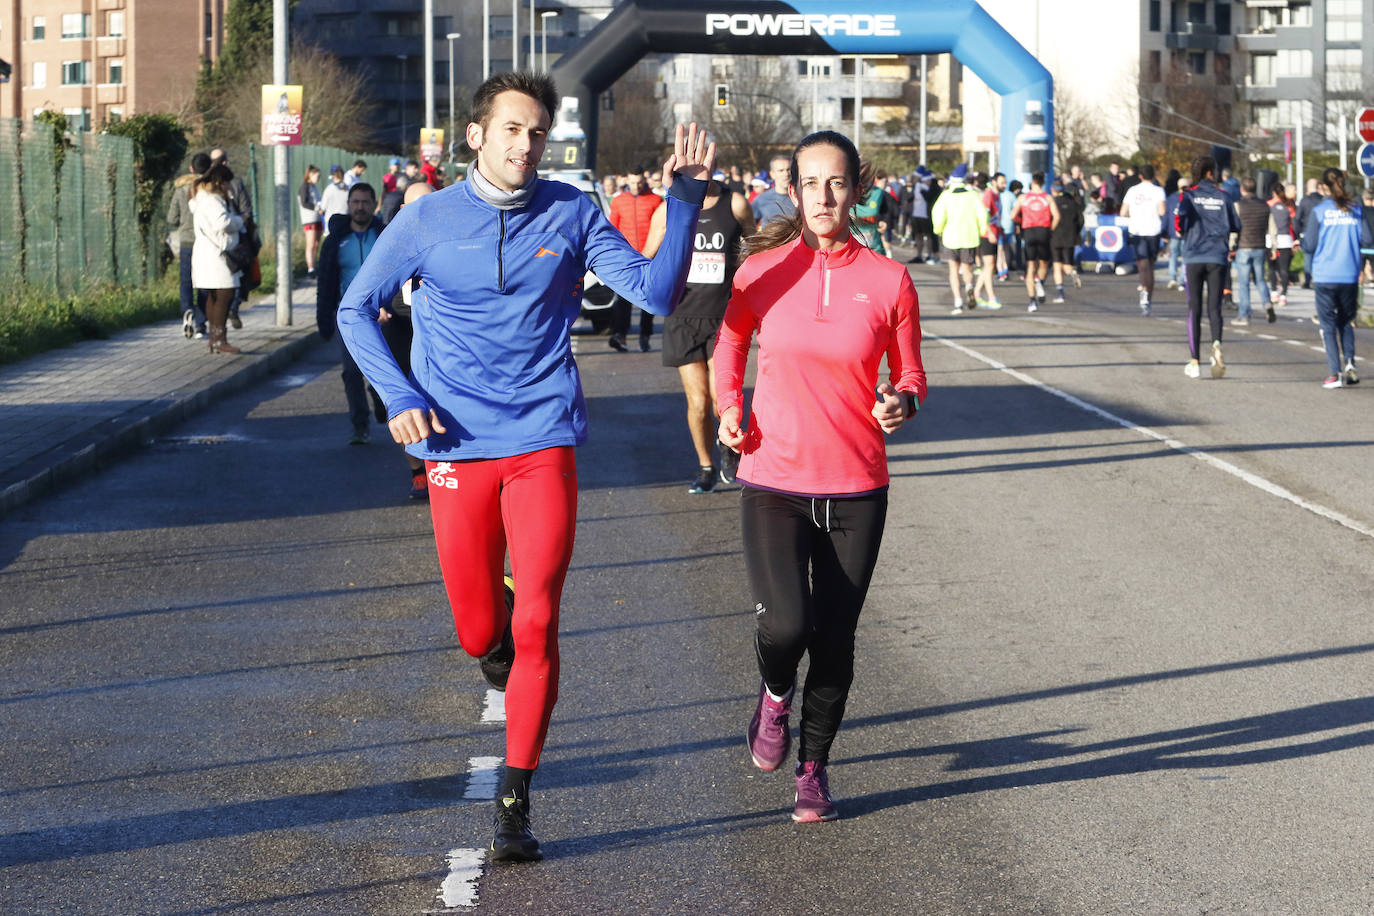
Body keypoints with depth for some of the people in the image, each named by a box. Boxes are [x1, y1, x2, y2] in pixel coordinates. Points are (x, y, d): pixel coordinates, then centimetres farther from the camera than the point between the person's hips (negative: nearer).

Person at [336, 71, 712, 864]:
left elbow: (657, 293, -4)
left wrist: (685, 200, -15)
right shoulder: (428, 220, 0)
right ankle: (502, 646, 46)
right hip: (458, 450, 1)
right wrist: (398, 397, -4)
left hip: (544, 446, -1)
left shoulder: (572, 214, 0)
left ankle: (516, 806, -1)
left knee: (535, 628, -10)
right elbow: (357, 310, 9)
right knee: (481, 635, 7)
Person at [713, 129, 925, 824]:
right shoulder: (762, 271, -2)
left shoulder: (888, 279, -2)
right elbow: (729, 344, 15)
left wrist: (901, 403, -13)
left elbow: (909, 374, 9)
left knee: (834, 640, 5)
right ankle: (775, 692, 19)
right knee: (785, 624, -18)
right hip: (773, 482, -1)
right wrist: (728, 407, -2)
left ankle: (814, 767, 29)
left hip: (856, 489, 1)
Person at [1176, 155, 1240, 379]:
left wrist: (1181, 231, 2)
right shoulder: (1223, 196, 4)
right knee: (1214, 306, 3)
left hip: (1194, 258, 0)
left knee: (1194, 310, 7)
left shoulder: (1188, 195, 0)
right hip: (1218, 258, 0)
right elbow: (1236, 226, 5)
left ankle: (1194, 362, 6)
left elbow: (1181, 213, -19)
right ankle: (1216, 344, -28)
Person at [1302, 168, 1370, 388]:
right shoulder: (1356, 209, 0)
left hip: (1325, 276, -2)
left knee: (1329, 325, 5)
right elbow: (1368, 240, -1)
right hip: (1350, 276, 2)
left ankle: (1336, 373, -2)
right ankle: (1349, 361, -1)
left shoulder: (1319, 211, -6)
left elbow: (1309, 245, -7)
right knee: (1346, 321, 19)